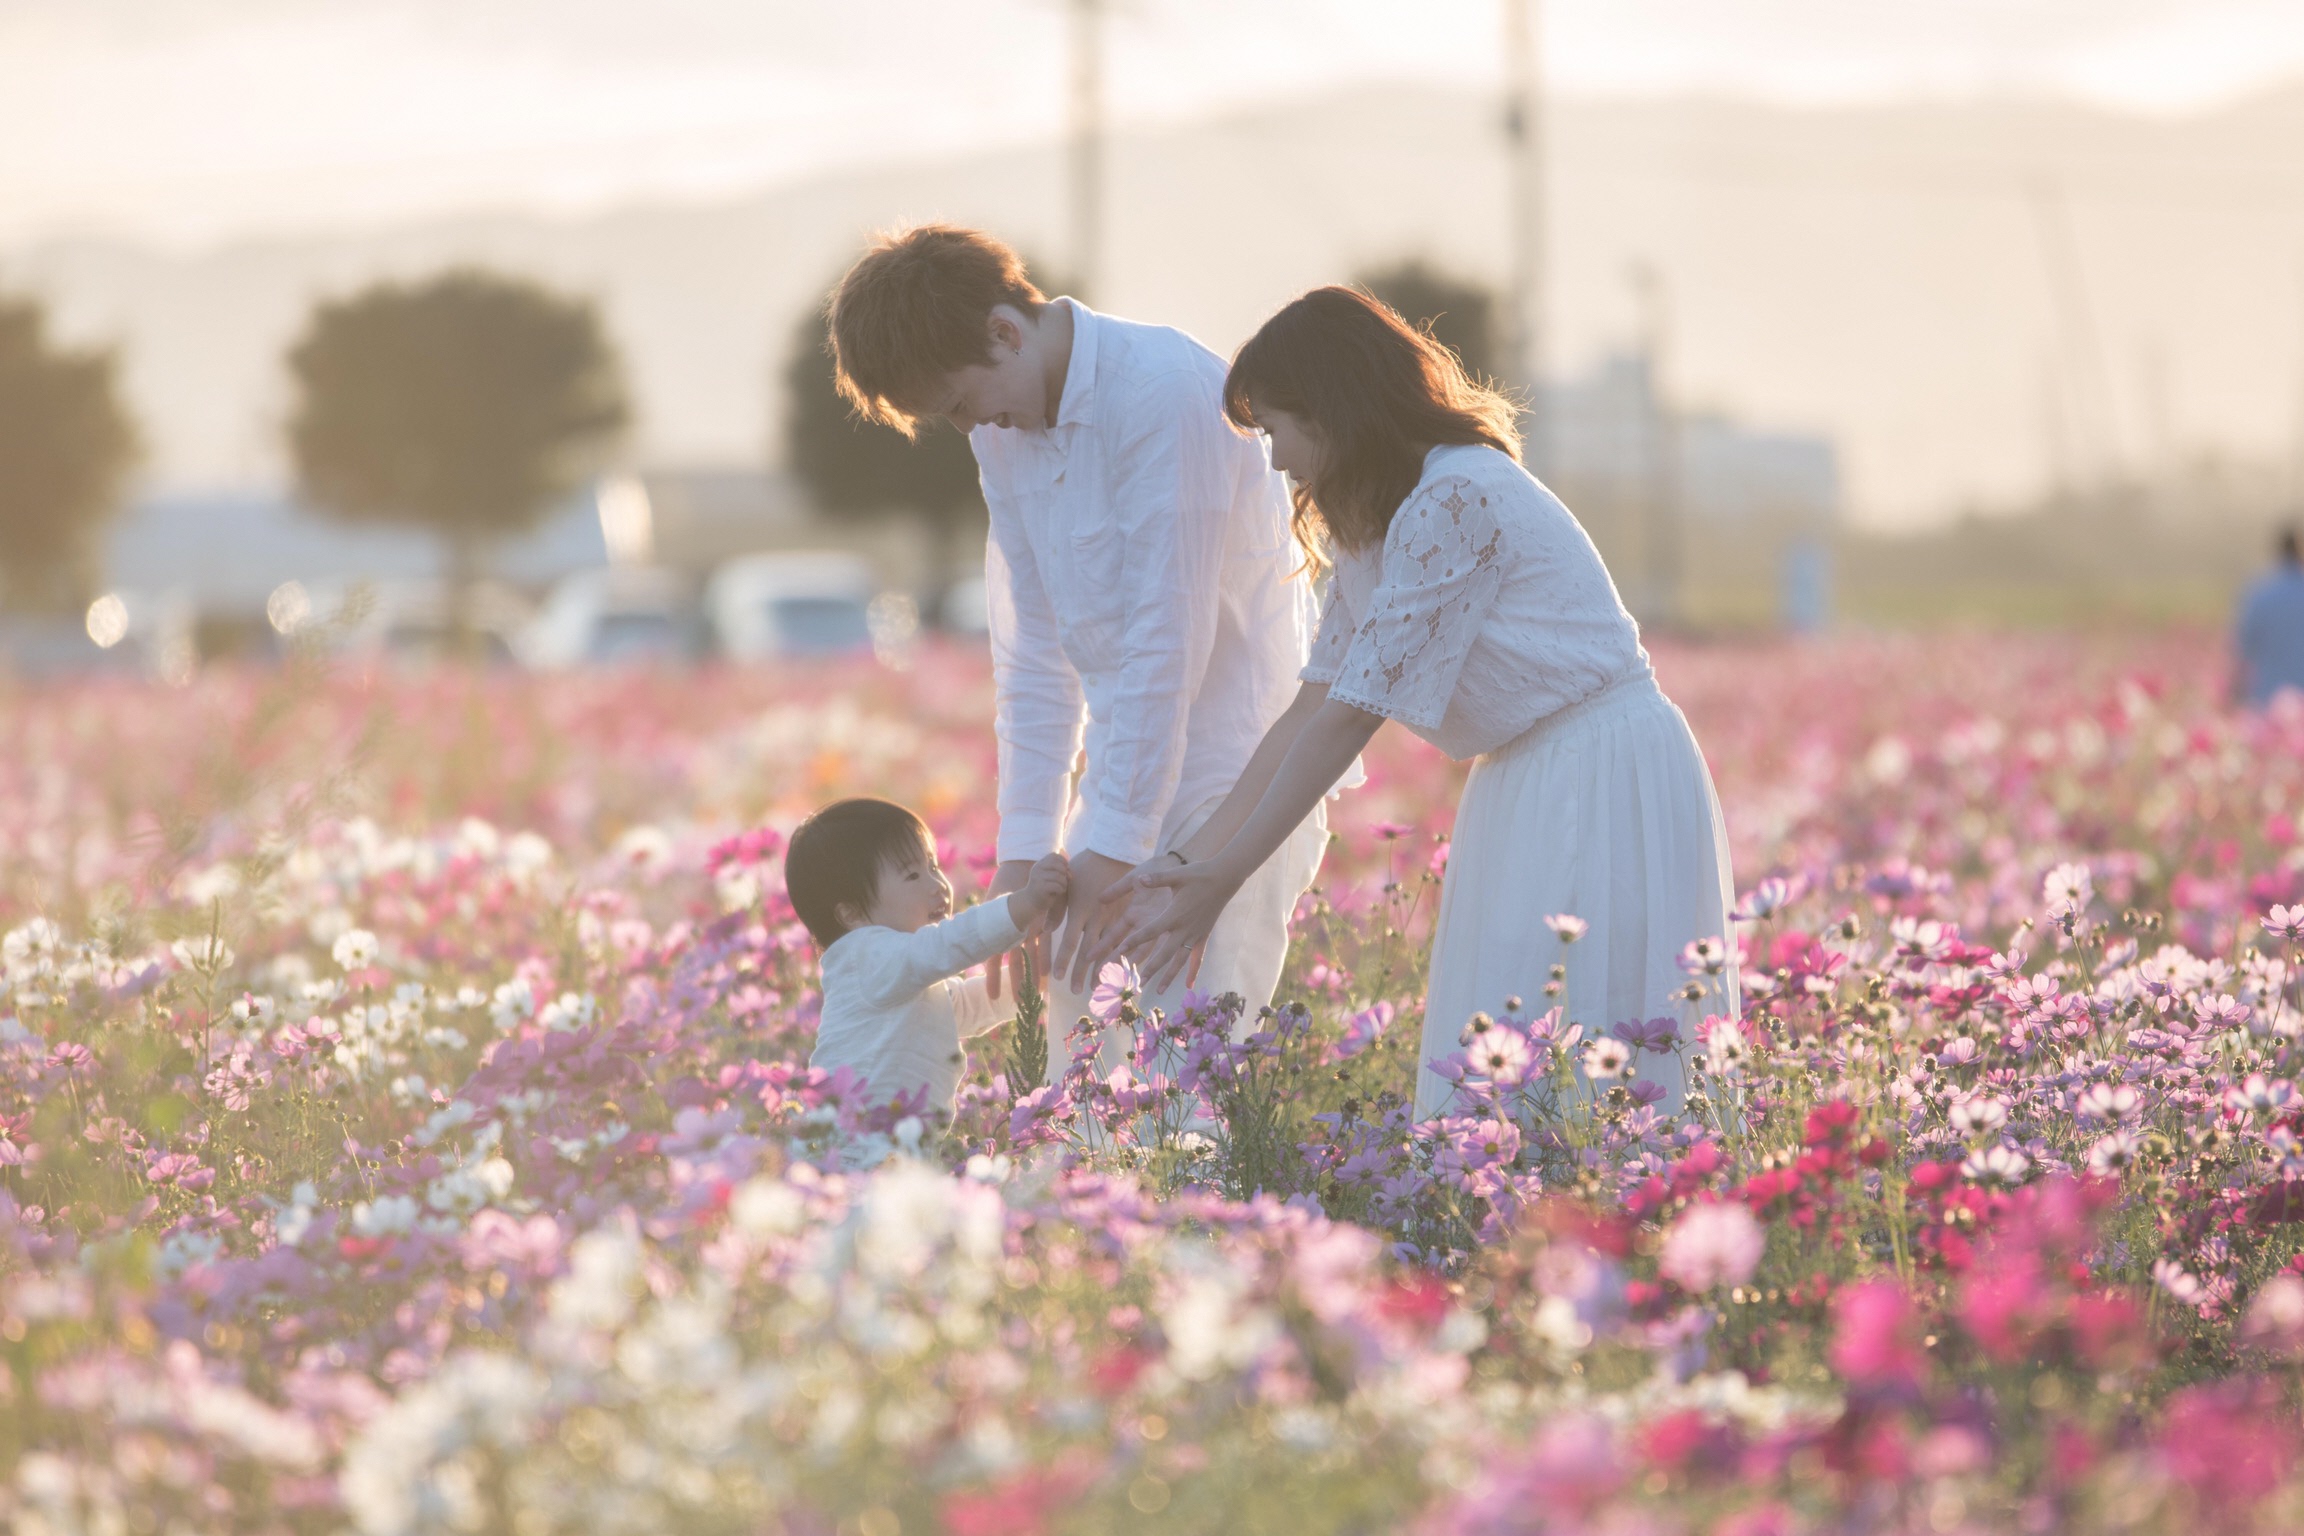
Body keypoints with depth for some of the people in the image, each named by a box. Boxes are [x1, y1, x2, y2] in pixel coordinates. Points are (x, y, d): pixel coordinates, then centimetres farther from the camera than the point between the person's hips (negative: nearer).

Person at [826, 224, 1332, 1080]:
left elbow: (1167, 634, -21)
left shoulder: (1164, 393, -20)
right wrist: (1025, 844, 2)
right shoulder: (1003, 431, 6)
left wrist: (1113, 847, -20)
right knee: (1078, 1027, 5)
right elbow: (1032, 647, 8)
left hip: (1239, 754, -8)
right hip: (1128, 747, 8)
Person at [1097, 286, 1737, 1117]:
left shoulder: (1452, 502, -20)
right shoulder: (1372, 521, 11)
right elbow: (1312, 706, 10)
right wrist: (1189, 860, 4)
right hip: (1526, 790, 10)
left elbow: (1351, 717, -20)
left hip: (1604, 784, -10)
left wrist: (1220, 881, -16)